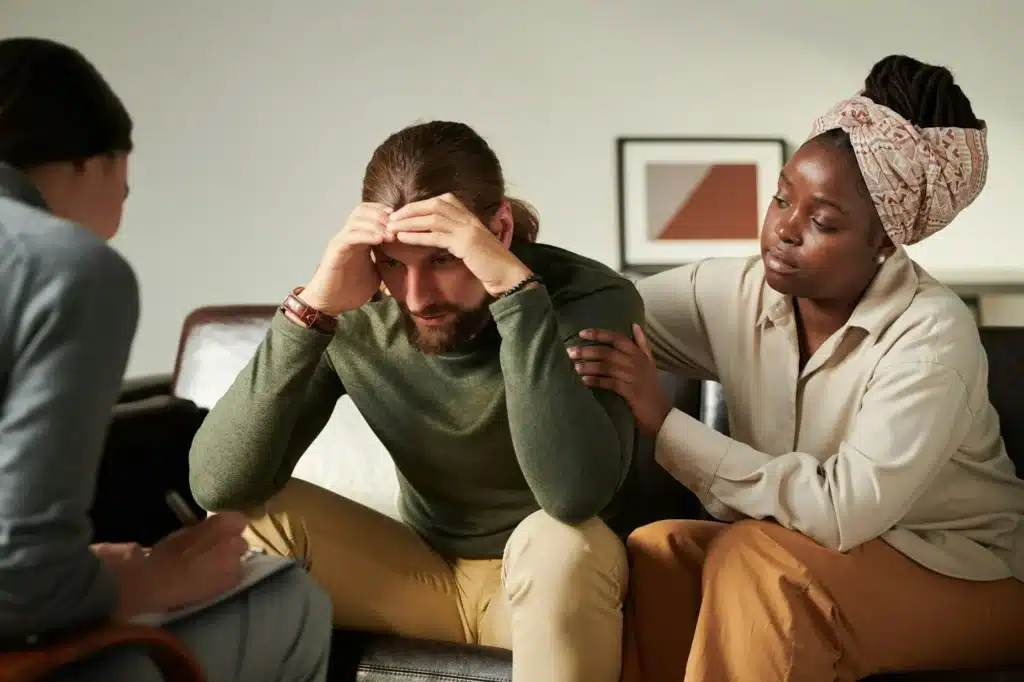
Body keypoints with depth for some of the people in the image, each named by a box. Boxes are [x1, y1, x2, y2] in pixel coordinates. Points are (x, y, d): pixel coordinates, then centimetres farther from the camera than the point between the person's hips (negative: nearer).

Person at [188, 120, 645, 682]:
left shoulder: (591, 298, -23)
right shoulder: (357, 316, -16)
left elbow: (575, 496, -41)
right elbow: (217, 484, -23)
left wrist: (516, 288, -43)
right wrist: (312, 309, -33)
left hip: (550, 579, -2)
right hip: (421, 572, 3)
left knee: (559, 542, -35)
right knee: (245, 514, -17)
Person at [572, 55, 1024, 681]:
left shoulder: (932, 337, -24)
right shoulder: (737, 293, -8)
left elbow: (843, 512, -31)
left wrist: (664, 422, -31)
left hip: (967, 577, -5)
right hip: (798, 554, 5)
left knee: (756, 560, -30)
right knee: (655, 554, -21)